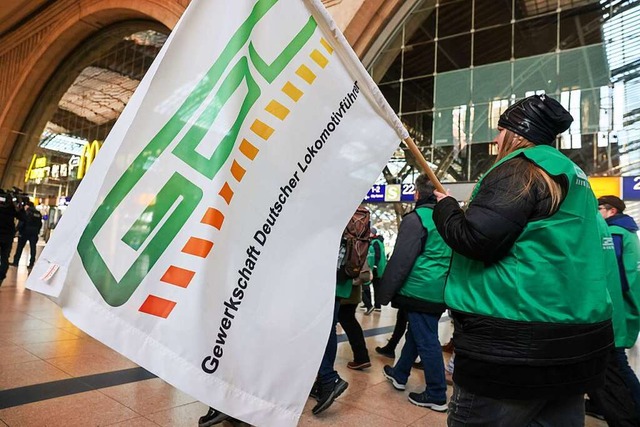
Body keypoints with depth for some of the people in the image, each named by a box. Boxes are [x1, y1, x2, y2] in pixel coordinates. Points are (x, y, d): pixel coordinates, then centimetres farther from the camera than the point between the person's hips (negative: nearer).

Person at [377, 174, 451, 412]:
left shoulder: (415, 219, -13)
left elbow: (400, 261, -17)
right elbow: (452, 258, 18)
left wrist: (385, 293, -10)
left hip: (420, 291, -8)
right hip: (440, 291, 8)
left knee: (426, 341, 0)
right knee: (415, 333, 20)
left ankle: (436, 396, 9)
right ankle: (399, 375, 36)